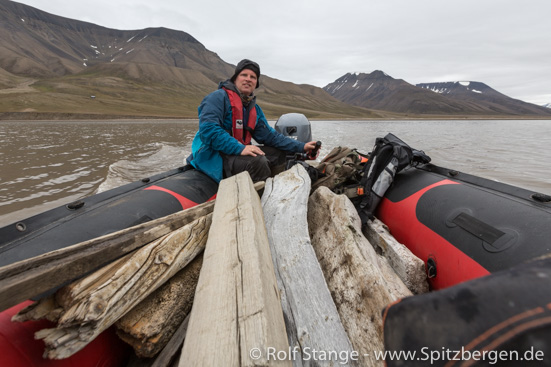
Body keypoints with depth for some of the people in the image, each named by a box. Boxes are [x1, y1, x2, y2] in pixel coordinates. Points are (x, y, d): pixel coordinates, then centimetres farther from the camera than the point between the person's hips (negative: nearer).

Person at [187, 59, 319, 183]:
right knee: (257, 161, -33)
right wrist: (240, 148, -32)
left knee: (279, 153, 3)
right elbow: (208, 129, -22)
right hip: (213, 156, -8)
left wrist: (301, 147, 2)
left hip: (237, 152, 8)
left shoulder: (255, 109, 15)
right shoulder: (218, 97, -8)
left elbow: (270, 135, 11)